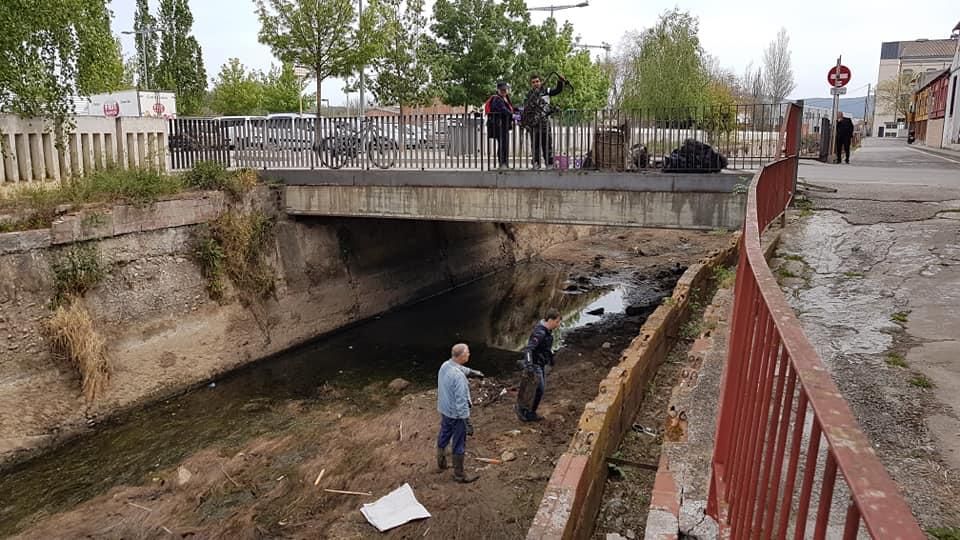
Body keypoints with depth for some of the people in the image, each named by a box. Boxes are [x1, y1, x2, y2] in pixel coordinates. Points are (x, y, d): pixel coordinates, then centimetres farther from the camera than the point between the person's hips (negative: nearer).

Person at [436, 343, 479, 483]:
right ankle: (459, 474, 21)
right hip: (456, 414, -9)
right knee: (459, 444, 7)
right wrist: (466, 418, -20)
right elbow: (461, 400, -28)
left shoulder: (445, 365, -6)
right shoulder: (458, 376, -33)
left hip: (444, 410, 9)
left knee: (443, 436, 26)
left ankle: (441, 463, 45)